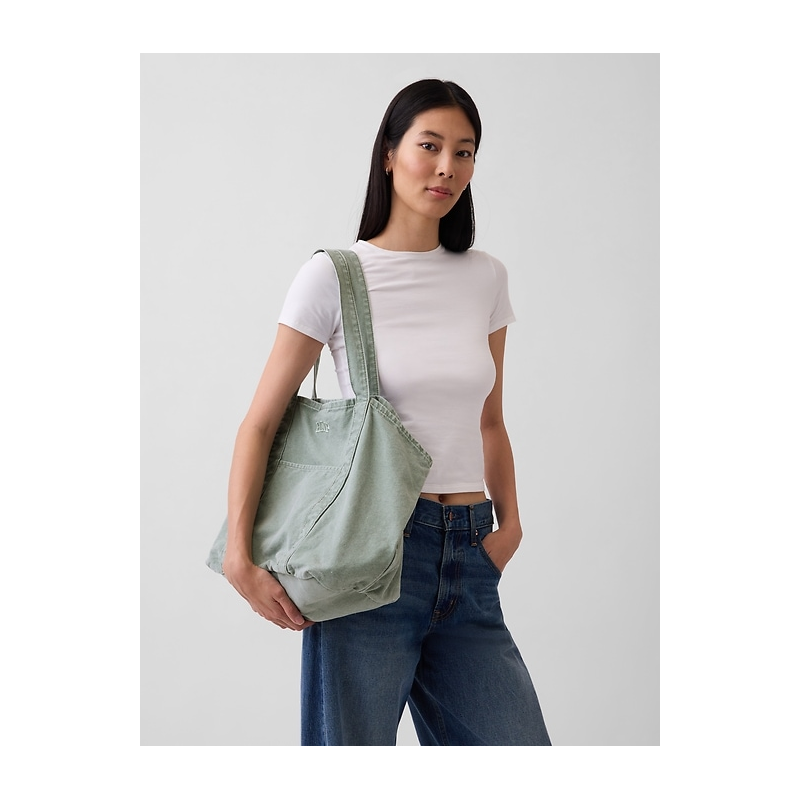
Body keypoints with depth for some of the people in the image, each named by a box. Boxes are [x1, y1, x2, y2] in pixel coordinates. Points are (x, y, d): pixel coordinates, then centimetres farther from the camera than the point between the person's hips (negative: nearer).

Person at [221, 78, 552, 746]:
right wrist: (240, 558, -11)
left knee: (516, 735, 3)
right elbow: (260, 423, -3)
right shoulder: (334, 276, -4)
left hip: (467, 562, 4)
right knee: (354, 738, 5)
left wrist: (509, 524, 3)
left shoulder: (486, 277, 9)